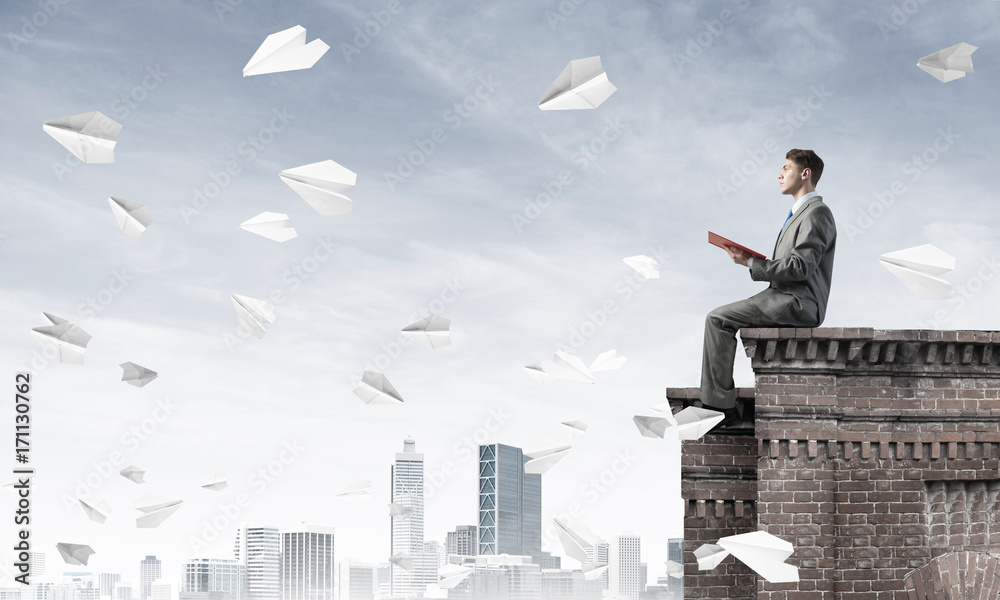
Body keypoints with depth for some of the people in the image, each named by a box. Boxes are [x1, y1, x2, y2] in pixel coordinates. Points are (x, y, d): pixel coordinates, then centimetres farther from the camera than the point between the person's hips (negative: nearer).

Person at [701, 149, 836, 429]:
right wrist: (751, 260, 7)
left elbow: (800, 267, -20)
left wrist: (752, 264, -15)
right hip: (785, 299, 10)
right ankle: (713, 399, 6)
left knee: (718, 319, -15)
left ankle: (722, 405, -13)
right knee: (717, 319, 10)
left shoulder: (817, 213, -11)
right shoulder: (799, 213, 23)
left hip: (796, 303, -10)